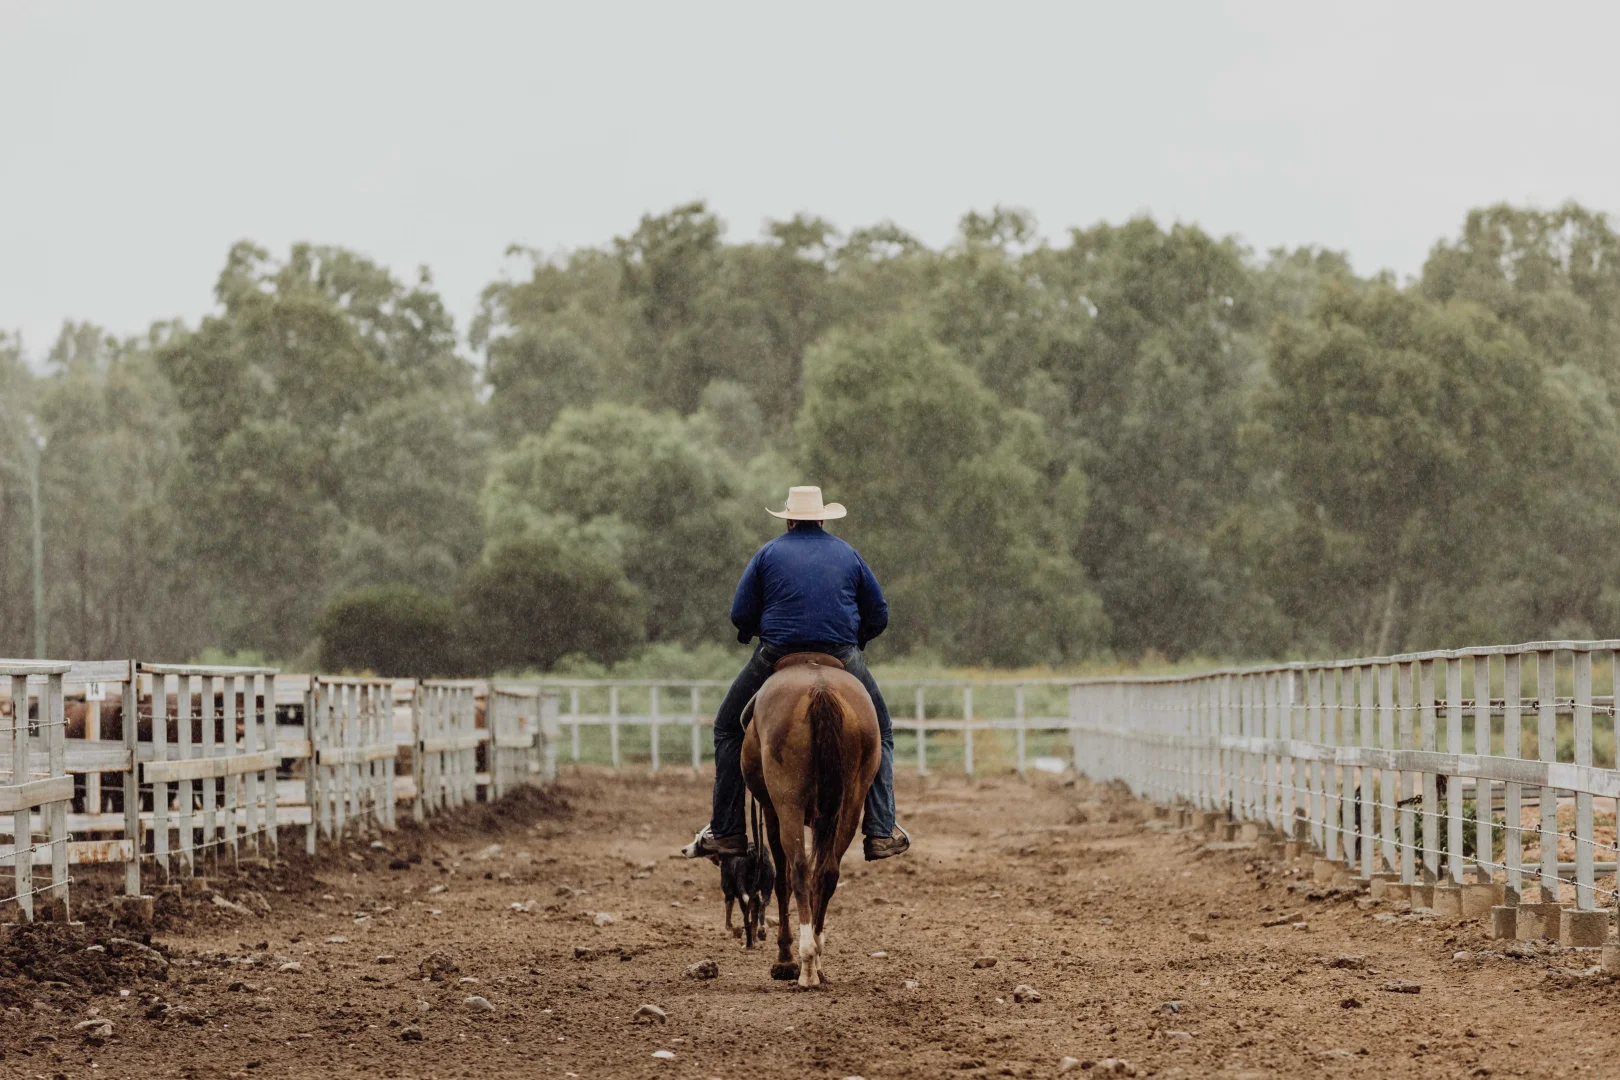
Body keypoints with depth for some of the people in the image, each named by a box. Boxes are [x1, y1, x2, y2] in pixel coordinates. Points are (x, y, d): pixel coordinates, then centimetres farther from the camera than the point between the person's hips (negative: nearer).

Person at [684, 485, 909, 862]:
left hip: (776, 658, -1)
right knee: (880, 732, 19)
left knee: (728, 729, 16)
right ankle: (881, 832, 9)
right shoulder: (848, 555, 11)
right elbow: (879, 616, 12)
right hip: (842, 660, 1)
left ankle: (725, 831, 9)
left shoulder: (768, 554, 6)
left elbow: (740, 615, 0)